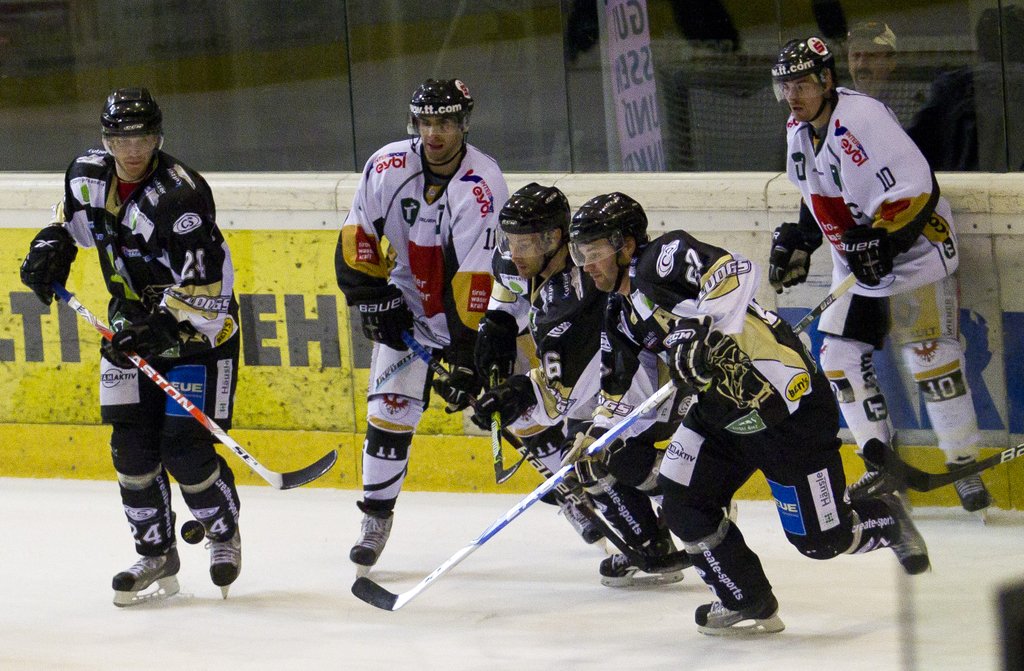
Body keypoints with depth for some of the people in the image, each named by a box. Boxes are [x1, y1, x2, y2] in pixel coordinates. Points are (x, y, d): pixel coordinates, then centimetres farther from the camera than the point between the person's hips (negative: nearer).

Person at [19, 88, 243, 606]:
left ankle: (224, 532, 17)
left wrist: (165, 326, -38)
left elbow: (205, 278, -30)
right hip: (131, 325, 6)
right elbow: (72, 215, 20)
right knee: (133, 446, 0)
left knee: (187, 449, -10)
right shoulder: (90, 174, -4)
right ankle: (157, 556, 12)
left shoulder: (181, 194, -27)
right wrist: (52, 244, 3)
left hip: (198, 326, -6)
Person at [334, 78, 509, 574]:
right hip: (407, 307, 3)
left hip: (473, 311, -3)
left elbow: (475, 277, -29)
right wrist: (372, 297, -7)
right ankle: (376, 516, 5)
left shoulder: (483, 186, -26)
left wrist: (467, 356, -32)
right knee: (390, 408, -8)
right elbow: (357, 234, 0)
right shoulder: (388, 166, -13)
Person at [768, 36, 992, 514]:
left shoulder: (864, 117, -24)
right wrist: (798, 241, 13)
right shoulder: (799, 130, 5)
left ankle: (965, 465, -1)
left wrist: (881, 240, -31)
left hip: (913, 249, -9)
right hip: (857, 260, 9)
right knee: (840, 356, 3)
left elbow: (916, 187, -28)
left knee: (928, 355, -11)